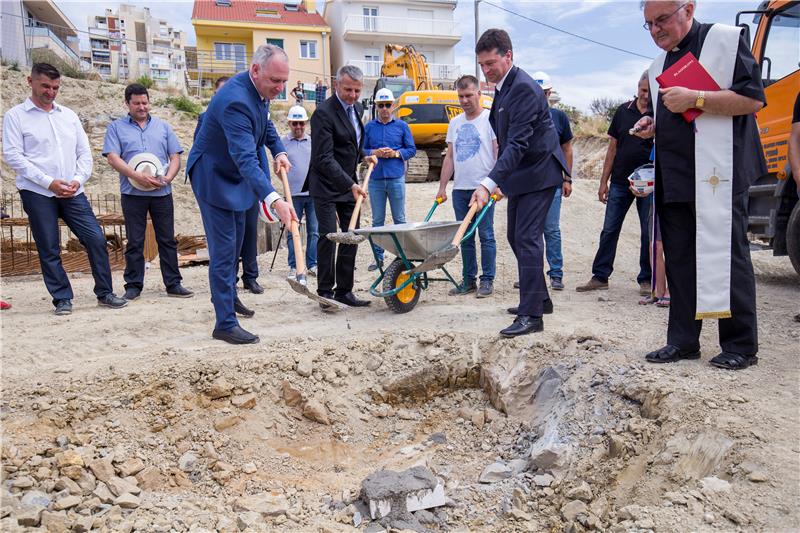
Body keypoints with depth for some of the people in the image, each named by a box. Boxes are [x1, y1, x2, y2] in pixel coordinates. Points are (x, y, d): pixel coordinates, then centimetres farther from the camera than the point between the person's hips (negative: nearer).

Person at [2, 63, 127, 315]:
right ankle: (63, 299, 11)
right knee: (49, 249, 0)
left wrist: (78, 179, -5)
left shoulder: (68, 115, 15)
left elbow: (85, 152, 13)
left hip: (72, 192, 3)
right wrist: (49, 182, -14)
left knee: (96, 239, -4)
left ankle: (104, 293, 7)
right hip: (38, 193, -3)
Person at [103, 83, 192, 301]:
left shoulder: (163, 127, 15)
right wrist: (137, 177, -17)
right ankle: (133, 285, 13)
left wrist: (167, 178, -9)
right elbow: (113, 158, -4)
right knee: (134, 242, 4)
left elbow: (175, 157, 10)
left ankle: (173, 283, 11)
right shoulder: (116, 127, 8)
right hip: (132, 193, -2)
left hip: (162, 192, 2)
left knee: (167, 240, 5)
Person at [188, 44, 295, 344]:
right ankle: (226, 324, -1)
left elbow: (264, 123, 17)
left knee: (235, 243, 23)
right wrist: (273, 199, -57)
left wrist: (279, 151, 0)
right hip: (214, 177, -10)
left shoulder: (259, 89, -5)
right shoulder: (235, 101, -35)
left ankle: (226, 295, 44)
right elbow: (246, 158, -45)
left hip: (235, 177, 10)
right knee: (224, 250, -8)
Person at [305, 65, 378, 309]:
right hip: (326, 186, -8)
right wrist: (350, 184, -28)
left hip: (349, 184, 8)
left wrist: (364, 155, 7)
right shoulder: (324, 113, -17)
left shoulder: (356, 108, 9)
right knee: (328, 236, -8)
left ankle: (344, 290, 13)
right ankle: (325, 291, 3)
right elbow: (324, 158, -23)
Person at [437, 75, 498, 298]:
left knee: (486, 235, -2)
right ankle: (468, 280, 17)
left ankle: (487, 280, 7)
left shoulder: (491, 119, -2)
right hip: (460, 189, 6)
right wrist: (442, 187, 12)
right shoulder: (455, 123, 16)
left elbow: (499, 154, -7)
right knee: (465, 237, 9)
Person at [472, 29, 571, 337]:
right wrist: (499, 181, 17)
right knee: (516, 237, 15)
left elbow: (517, 143, -29)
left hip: (538, 172, -10)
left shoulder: (524, 88, -20)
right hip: (520, 174, 10)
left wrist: (489, 184, -36)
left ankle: (531, 314, -9)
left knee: (527, 239, -13)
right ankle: (539, 299, 27)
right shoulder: (503, 86, 11)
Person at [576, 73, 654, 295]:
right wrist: (604, 180, 6)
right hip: (620, 182, 3)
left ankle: (646, 280, 15)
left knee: (648, 233, 4)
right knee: (609, 230, 5)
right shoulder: (623, 111, 6)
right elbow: (613, 146, 8)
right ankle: (600, 276, 13)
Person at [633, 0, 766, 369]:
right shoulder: (659, 65, 21)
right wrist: (653, 126, 9)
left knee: (726, 256, -5)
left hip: (718, 173, -7)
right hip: (673, 179, 7)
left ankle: (741, 345, 5)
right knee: (678, 259, 7)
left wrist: (694, 99, -17)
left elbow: (753, 99, -10)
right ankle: (682, 341, 15)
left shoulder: (725, 40, -1)